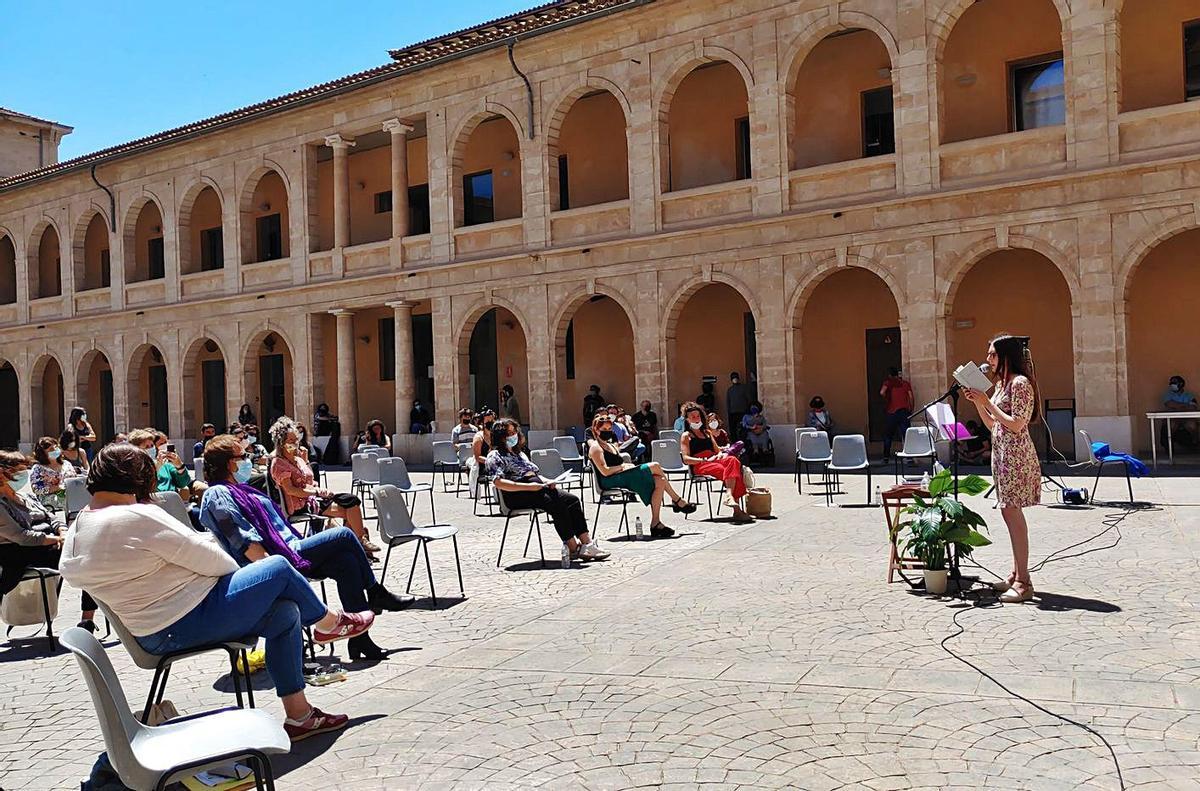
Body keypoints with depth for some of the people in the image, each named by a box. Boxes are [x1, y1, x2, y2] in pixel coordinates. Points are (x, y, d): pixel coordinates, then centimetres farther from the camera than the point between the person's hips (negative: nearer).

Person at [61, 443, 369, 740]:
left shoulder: (76, 531, 7)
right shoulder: (137, 517, -24)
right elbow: (209, 560, -19)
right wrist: (231, 565, 4)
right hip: (191, 622, -10)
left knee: (285, 614, 12)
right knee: (279, 568, 3)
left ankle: (298, 715, 16)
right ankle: (329, 621, 30)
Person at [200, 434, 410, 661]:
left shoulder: (237, 490, 22)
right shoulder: (218, 495, -9)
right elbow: (245, 542, -18)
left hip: (288, 547, 10)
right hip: (280, 557, -10)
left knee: (346, 561, -8)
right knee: (344, 535, -12)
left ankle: (359, 639, -6)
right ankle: (377, 594, 2)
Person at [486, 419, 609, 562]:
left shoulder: (519, 453, 29)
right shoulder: (495, 456, 1)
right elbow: (498, 482, -15)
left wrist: (547, 482, 5)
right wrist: (529, 486, -20)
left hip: (537, 487, 8)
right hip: (518, 496, -8)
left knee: (573, 500, -14)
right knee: (558, 506, -29)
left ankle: (586, 543, -20)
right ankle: (572, 548, -23)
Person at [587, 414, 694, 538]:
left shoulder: (611, 445, 26)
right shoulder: (595, 447, -4)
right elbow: (605, 471, -16)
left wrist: (627, 465, 1)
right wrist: (622, 466, -8)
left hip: (622, 478, 10)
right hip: (611, 482, -10)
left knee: (659, 482, -10)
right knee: (655, 466, -16)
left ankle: (655, 523, -9)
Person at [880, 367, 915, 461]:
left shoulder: (888, 382, 3)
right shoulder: (906, 383, 9)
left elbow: (882, 392, -15)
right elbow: (911, 397, 2)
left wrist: (886, 399, 4)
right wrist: (911, 410, 10)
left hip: (891, 412, -1)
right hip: (904, 411, 1)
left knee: (888, 436, 11)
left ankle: (886, 458, 11)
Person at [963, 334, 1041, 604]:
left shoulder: (1020, 383, -11)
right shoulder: (1002, 383, 17)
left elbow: (1017, 424, -18)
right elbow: (992, 424, 18)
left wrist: (987, 402, -15)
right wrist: (978, 402, 7)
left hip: (1016, 453, -10)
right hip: (1002, 452, 10)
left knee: (1012, 512, -11)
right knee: (1009, 512, 11)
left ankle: (1023, 583, -8)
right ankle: (1017, 575, 18)